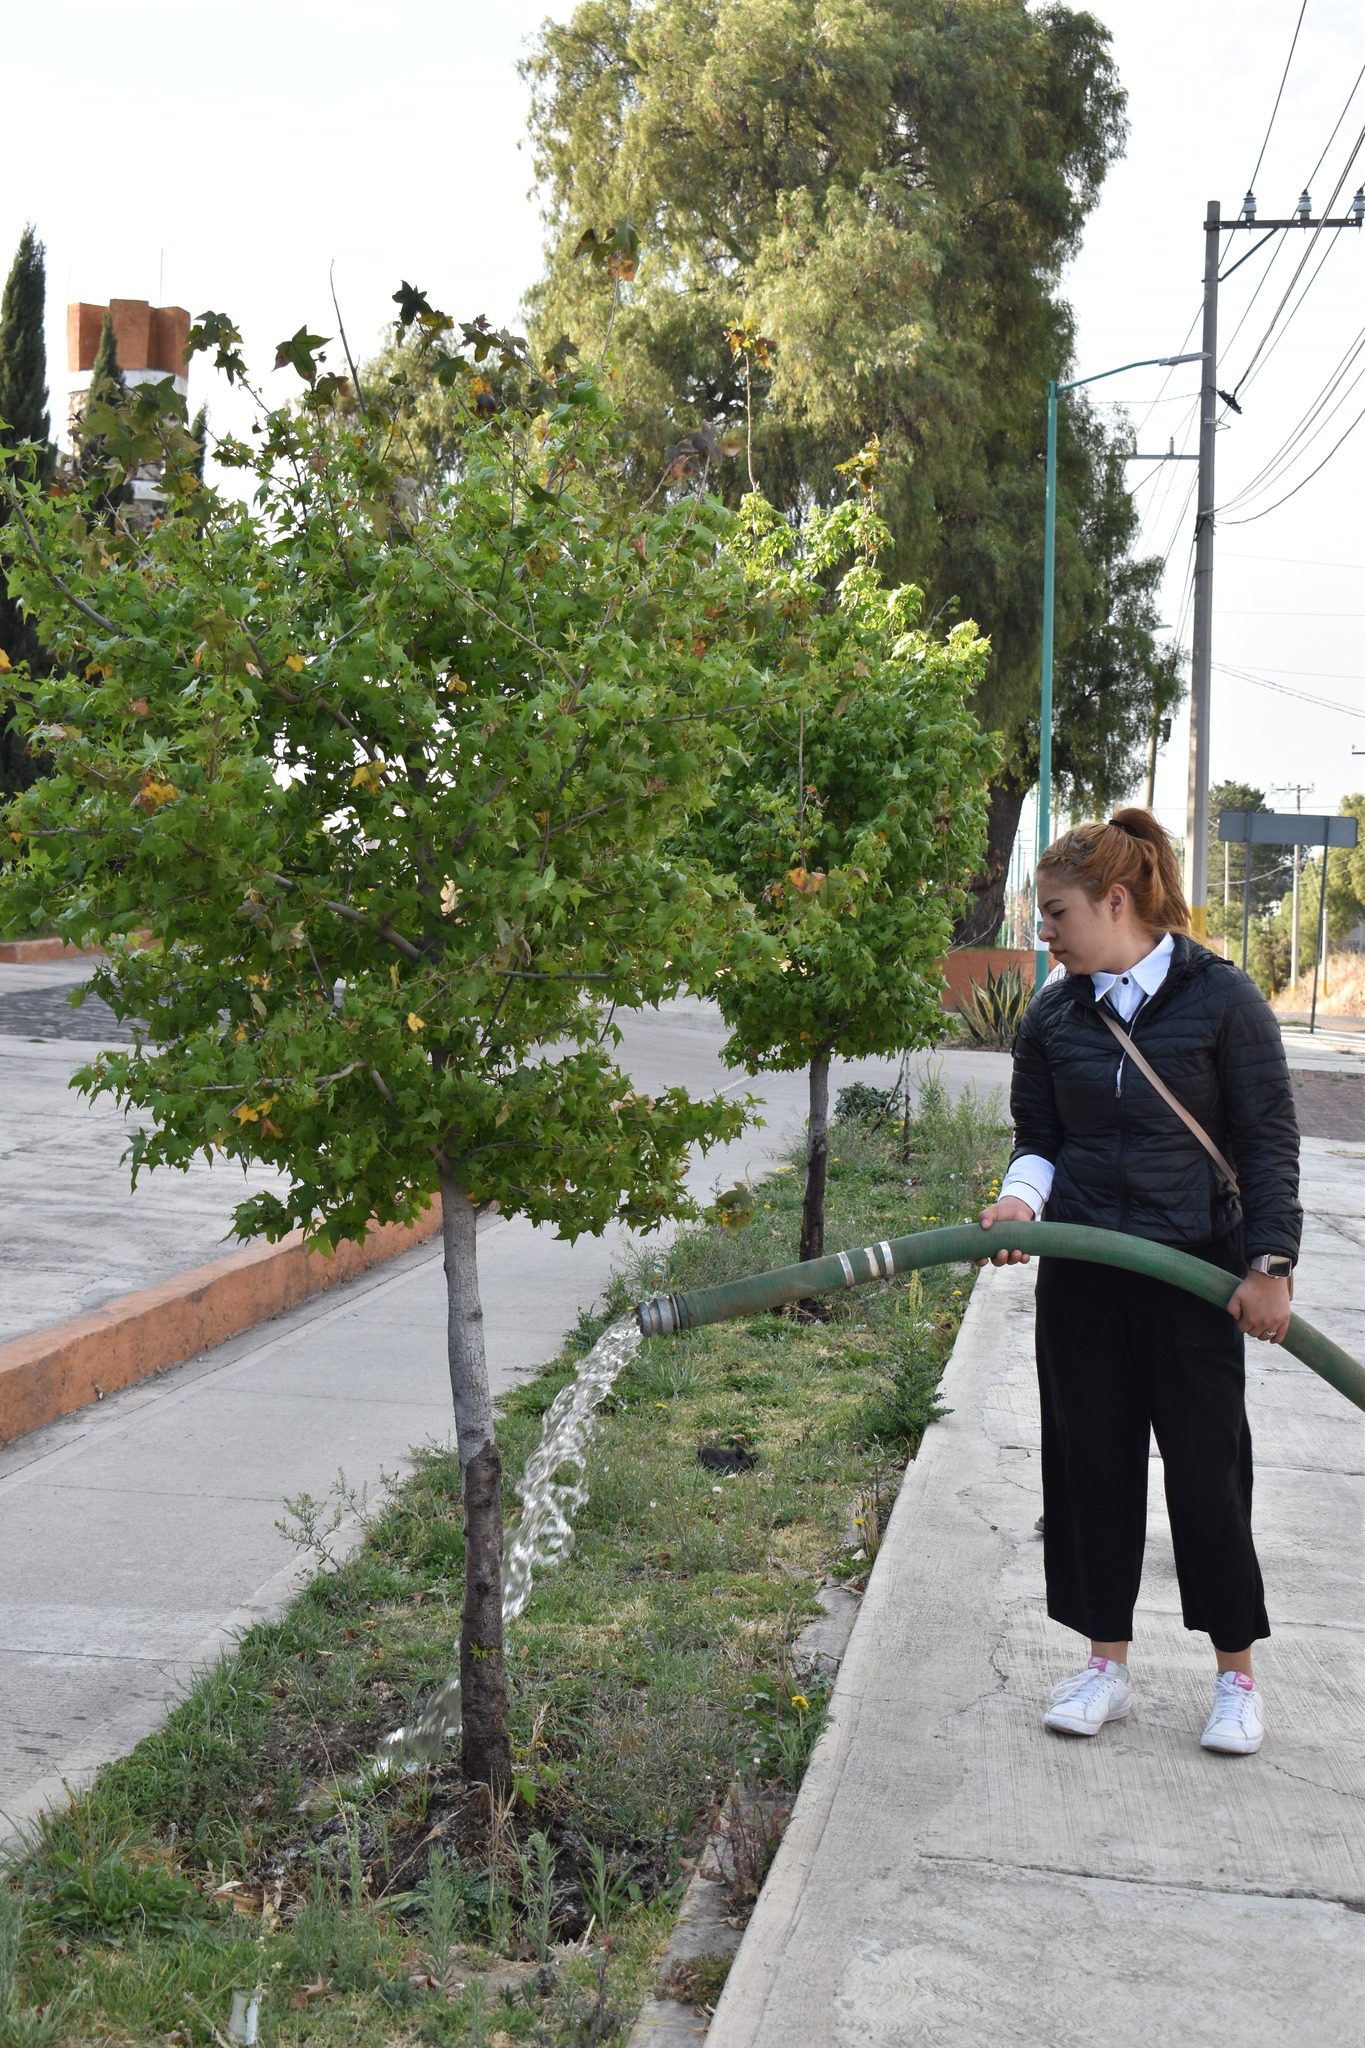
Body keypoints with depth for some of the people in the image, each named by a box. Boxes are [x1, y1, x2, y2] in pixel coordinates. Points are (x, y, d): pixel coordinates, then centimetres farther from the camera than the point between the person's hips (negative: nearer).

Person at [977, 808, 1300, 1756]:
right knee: (1091, 1461, 8)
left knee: (1206, 1464, 2)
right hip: (1083, 1276, 4)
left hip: (1194, 1269, -4)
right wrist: (1021, 1197, -10)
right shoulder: (1053, 1017, 4)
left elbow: (1270, 1142, -5)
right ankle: (1107, 1665, 22)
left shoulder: (1221, 997, -8)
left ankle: (1237, 1676, 17)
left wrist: (1270, 1263, -10)